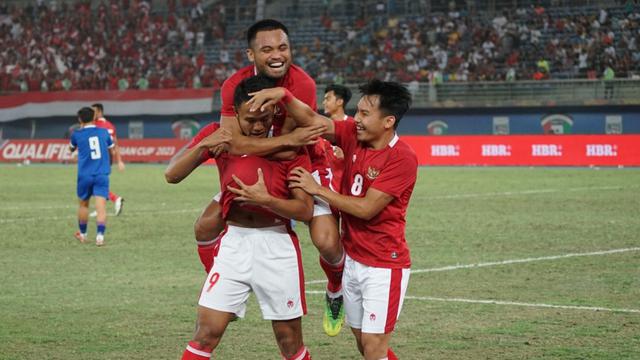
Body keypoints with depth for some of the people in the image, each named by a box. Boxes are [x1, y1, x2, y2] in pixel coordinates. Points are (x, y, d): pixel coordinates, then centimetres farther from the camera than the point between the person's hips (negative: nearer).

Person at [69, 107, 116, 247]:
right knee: (101, 206, -7)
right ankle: (100, 236, -21)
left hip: (85, 175, 0)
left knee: (83, 204, 18)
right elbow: (112, 152, 16)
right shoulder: (104, 132, 4)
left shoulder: (77, 134, 0)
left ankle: (82, 234, 31)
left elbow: (71, 148, 23)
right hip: (102, 175, 0)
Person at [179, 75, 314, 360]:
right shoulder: (222, 137, 1)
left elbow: (305, 210, -9)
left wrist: (265, 199, -25)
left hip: (277, 246, -1)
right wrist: (202, 147, -19)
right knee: (206, 333, -6)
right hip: (234, 243, 1)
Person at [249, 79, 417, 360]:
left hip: (384, 265, -7)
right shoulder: (353, 135, 1)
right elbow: (312, 120, -9)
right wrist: (283, 95, -27)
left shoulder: (402, 158, -19)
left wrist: (318, 190, -12)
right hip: (352, 260, 7)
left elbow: (366, 209, -20)